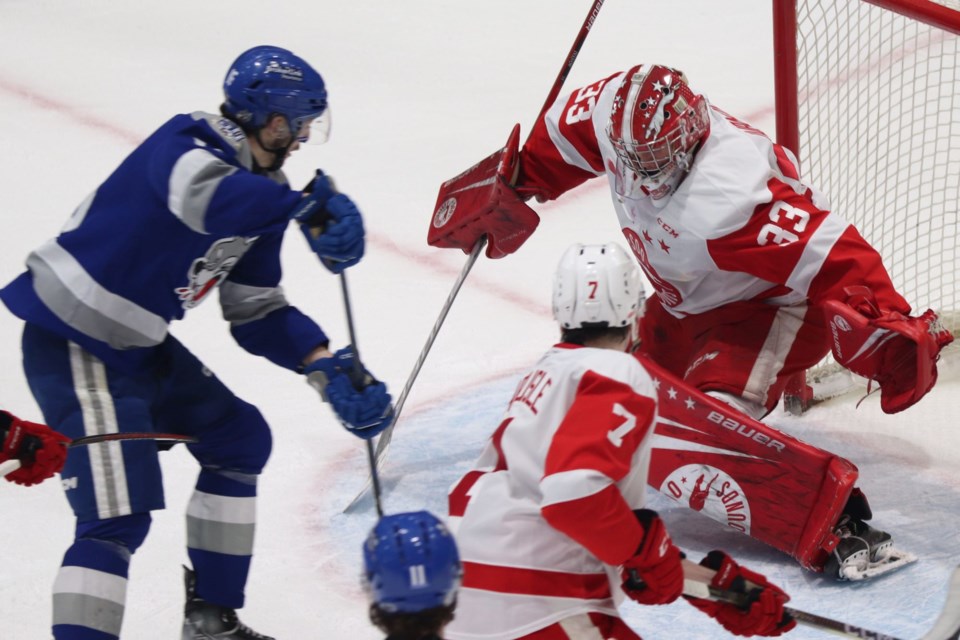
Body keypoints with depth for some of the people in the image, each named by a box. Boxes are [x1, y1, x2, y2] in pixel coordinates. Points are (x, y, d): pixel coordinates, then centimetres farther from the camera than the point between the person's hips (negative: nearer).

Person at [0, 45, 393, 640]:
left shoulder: (259, 194, 7)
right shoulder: (186, 147, -21)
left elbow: (257, 312, 10)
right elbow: (208, 199, -46)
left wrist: (327, 365, -4)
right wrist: (310, 209, -57)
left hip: (141, 344, 10)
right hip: (71, 345, -10)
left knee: (239, 438, 19)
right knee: (118, 517, -17)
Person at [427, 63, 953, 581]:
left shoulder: (729, 199, -40)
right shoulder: (614, 118, -19)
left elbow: (834, 257, -41)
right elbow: (563, 130, 5)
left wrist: (890, 329, -48)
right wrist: (510, 179, 14)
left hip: (771, 305, -8)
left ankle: (843, 524, -24)